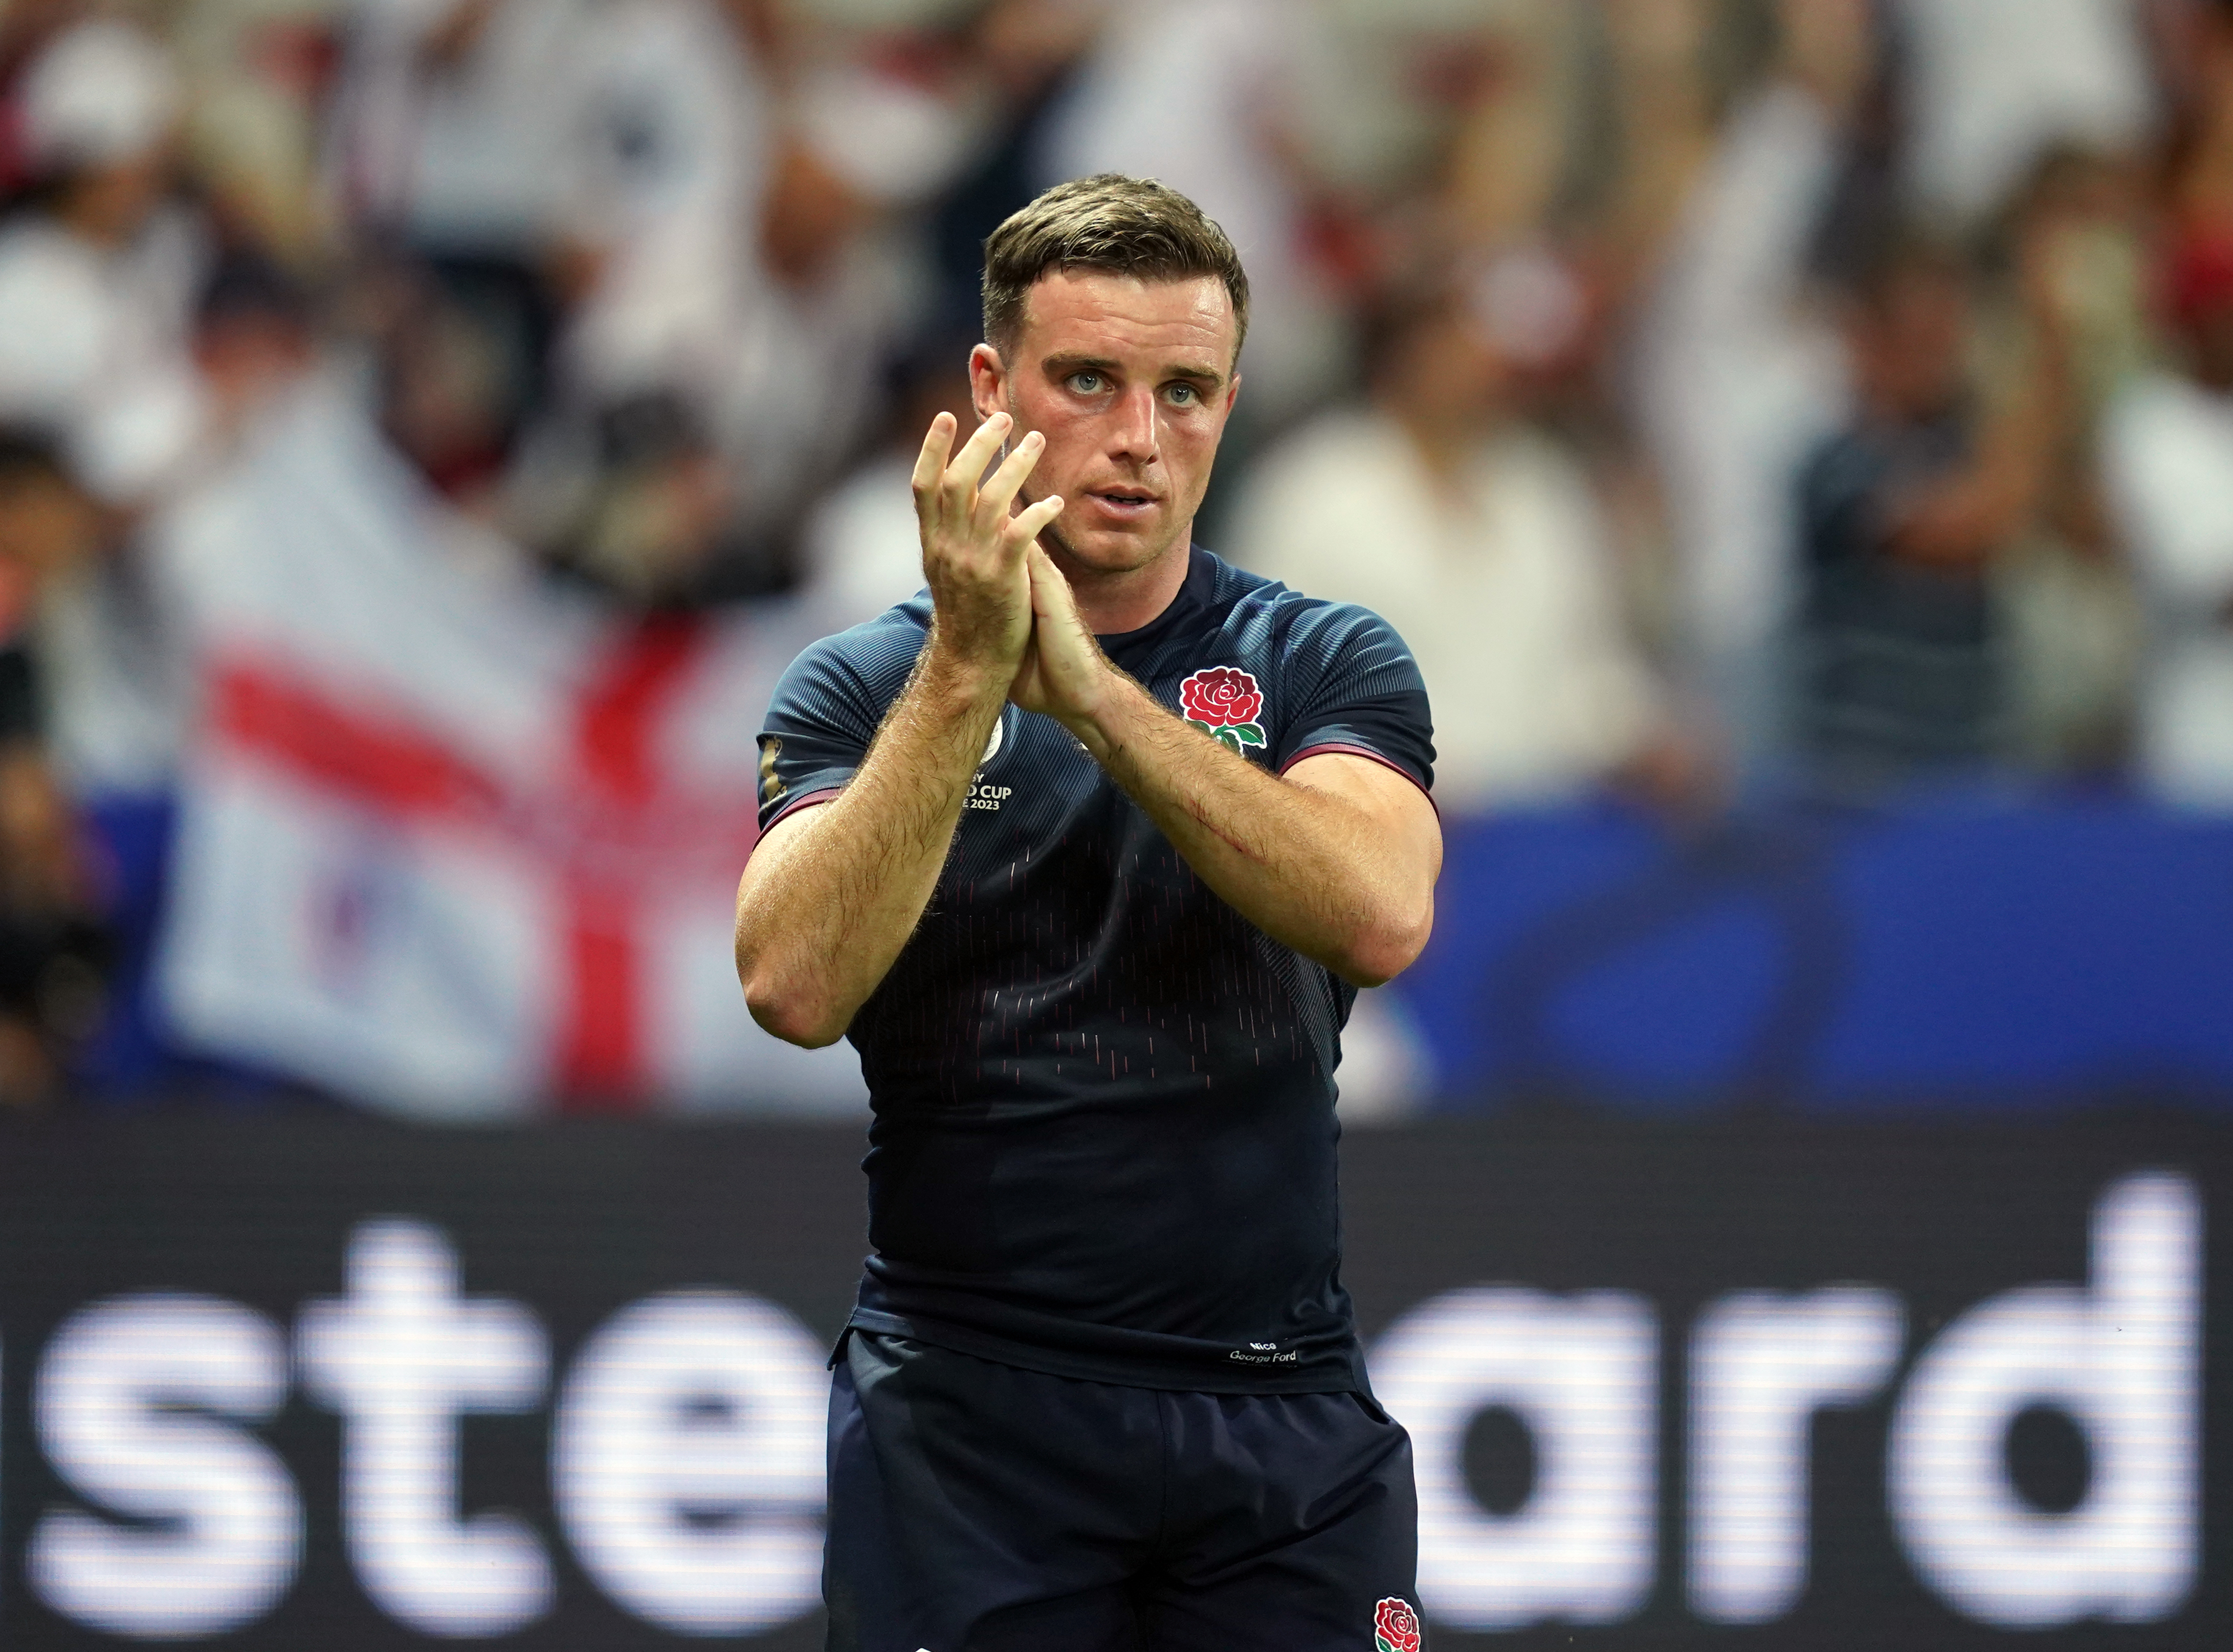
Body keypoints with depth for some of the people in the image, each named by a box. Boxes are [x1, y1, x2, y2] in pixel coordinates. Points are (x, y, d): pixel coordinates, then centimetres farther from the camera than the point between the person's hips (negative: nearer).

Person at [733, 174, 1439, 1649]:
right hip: (969, 1407, -1)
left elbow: (1380, 917, -15)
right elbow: (796, 983, -14)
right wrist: (966, 672, -20)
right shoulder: (864, 689, 4)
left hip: (1284, 1420, 1)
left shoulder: (1327, 665, 6)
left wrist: (1091, 690, -21)